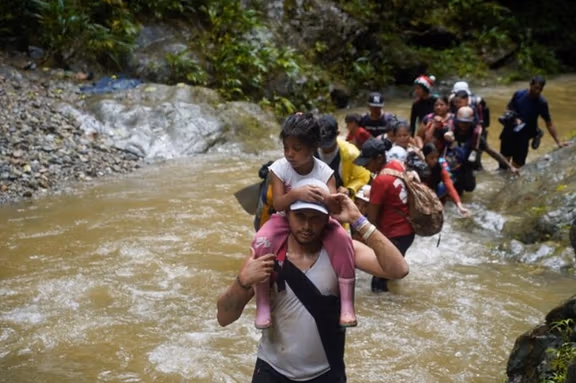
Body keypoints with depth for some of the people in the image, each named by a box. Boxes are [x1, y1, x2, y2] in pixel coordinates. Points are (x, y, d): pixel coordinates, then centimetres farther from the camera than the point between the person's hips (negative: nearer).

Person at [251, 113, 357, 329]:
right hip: (286, 219, 0)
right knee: (261, 242, -30)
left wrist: (329, 201, -49)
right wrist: (296, 193, -45)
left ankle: (347, 304, -22)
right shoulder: (279, 168, -16)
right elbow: (278, 204, -25)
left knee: (343, 240, -29)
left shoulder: (325, 172, -17)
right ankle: (262, 305, -18)